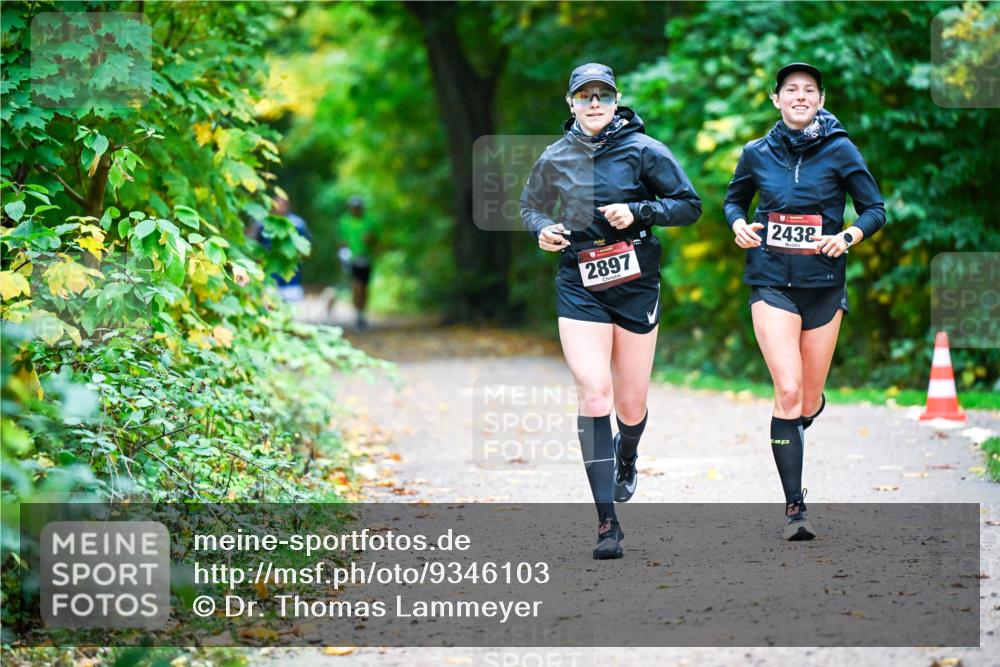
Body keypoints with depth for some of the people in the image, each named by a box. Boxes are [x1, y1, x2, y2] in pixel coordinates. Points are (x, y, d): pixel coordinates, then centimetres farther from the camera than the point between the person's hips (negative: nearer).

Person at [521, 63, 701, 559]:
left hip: (636, 287, 0)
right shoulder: (555, 158, 4)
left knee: (631, 405, 7)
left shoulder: (642, 150, -4)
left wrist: (637, 211, -17)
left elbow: (689, 206, -4)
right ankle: (607, 522, -12)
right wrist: (542, 230, -3)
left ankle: (626, 458, 46)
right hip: (579, 289, 0)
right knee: (594, 395, -14)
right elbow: (529, 207, 19)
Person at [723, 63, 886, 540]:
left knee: (809, 400, 8)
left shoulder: (839, 151, -2)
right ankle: (794, 506, -12)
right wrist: (738, 224, -2)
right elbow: (734, 199, 19)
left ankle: (789, 438, 47)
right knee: (788, 392, -15)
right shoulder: (757, 154, 3)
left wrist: (847, 237, -15)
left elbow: (875, 210, 3)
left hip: (823, 285, 1)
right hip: (772, 282, -1)